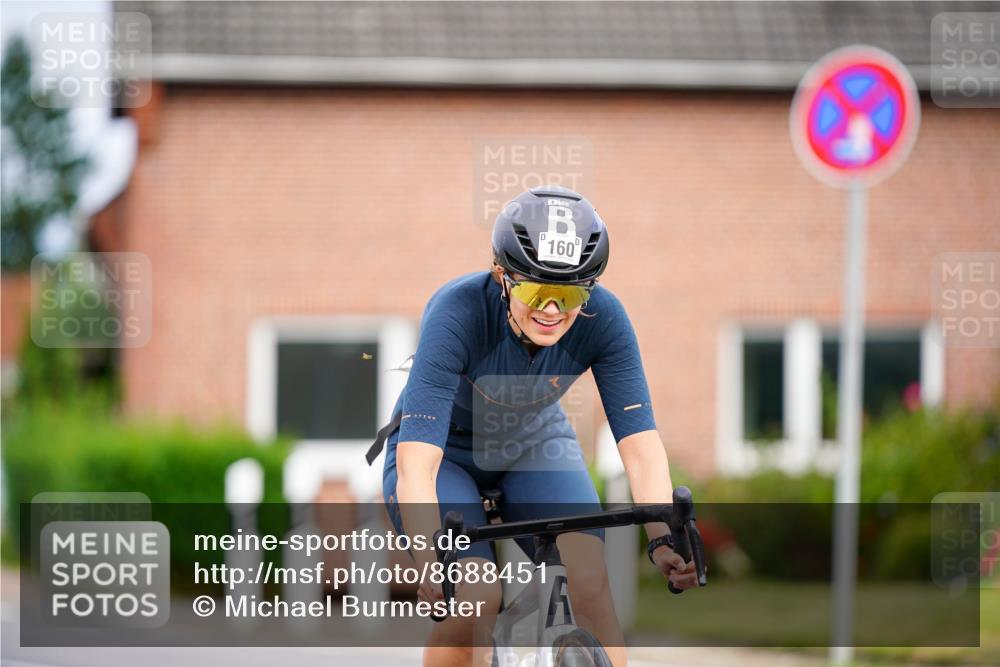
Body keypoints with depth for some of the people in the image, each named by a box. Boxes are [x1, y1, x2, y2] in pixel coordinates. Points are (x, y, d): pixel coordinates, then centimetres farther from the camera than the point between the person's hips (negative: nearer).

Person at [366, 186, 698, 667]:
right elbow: (416, 462, -42)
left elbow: (639, 440, -26)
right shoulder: (458, 313, -35)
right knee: (476, 598, -25)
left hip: (534, 446, 3)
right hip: (445, 452, -3)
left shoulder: (601, 318, -26)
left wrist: (662, 538, -42)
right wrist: (431, 565, -55)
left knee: (589, 579, -23)